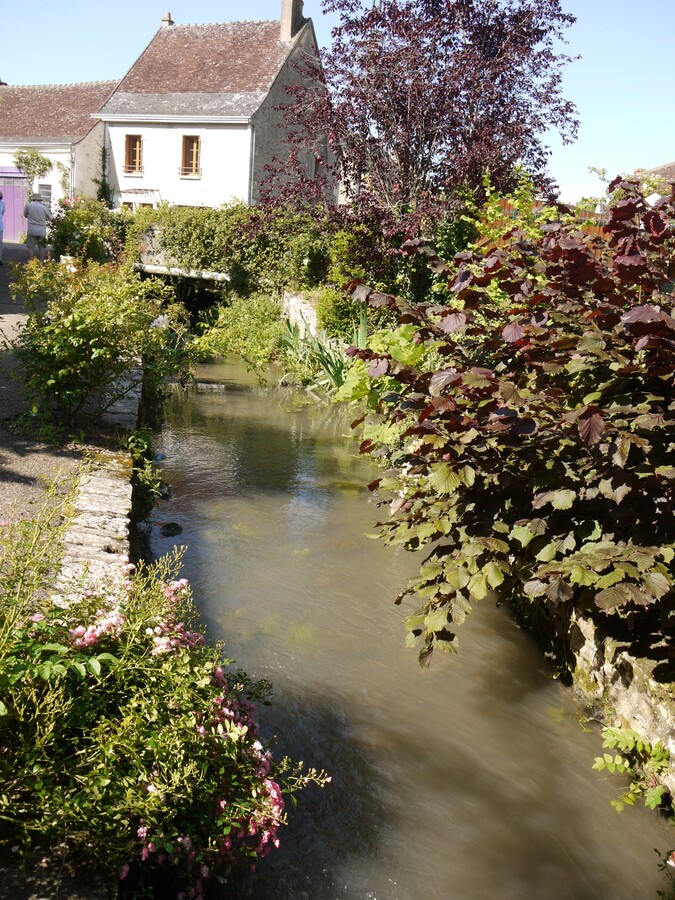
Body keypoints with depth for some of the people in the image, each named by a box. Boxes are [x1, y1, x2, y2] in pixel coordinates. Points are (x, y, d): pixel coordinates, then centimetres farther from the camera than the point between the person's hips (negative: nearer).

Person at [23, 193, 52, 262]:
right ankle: (41, 262, 9)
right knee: (42, 248, 9)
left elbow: (25, 215, 13)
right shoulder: (44, 207, -4)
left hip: (31, 231, 0)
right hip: (42, 231, 0)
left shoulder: (28, 206, -3)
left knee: (31, 247, 8)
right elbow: (50, 218, 5)